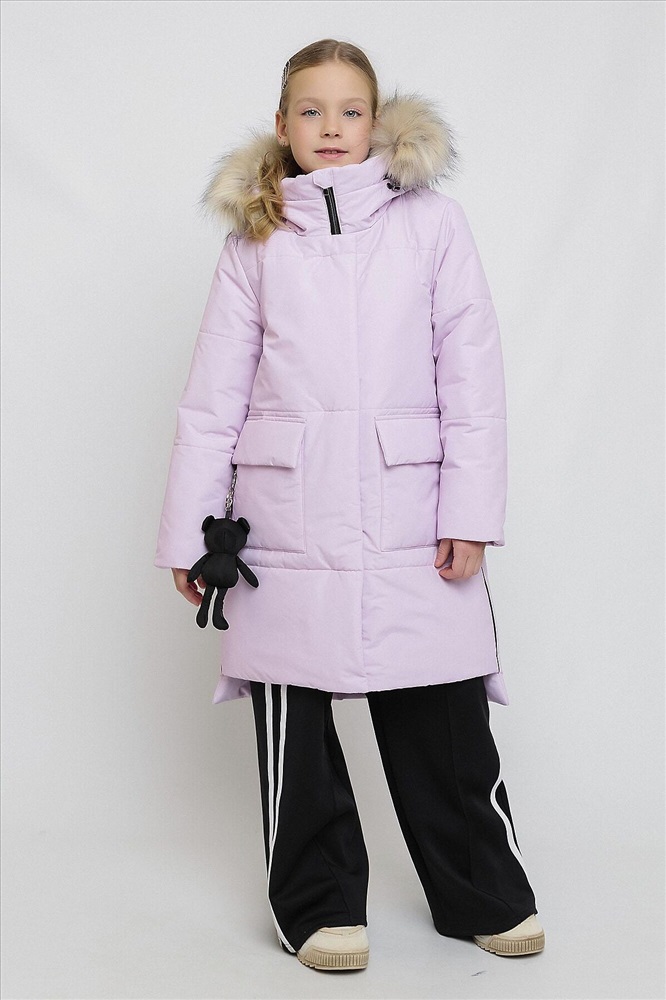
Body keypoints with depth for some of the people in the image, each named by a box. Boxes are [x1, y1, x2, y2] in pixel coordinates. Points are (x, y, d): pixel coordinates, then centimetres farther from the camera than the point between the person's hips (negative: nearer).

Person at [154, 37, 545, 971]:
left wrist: (471, 513, -5)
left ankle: (484, 896, 25)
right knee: (294, 721, 6)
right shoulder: (255, 240, 9)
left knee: (446, 721, 5)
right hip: (289, 522, 1)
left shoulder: (432, 221, 5)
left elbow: (473, 371, 2)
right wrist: (189, 529, 4)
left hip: (412, 523, -1)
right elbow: (213, 394, 7)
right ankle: (320, 909, 23)